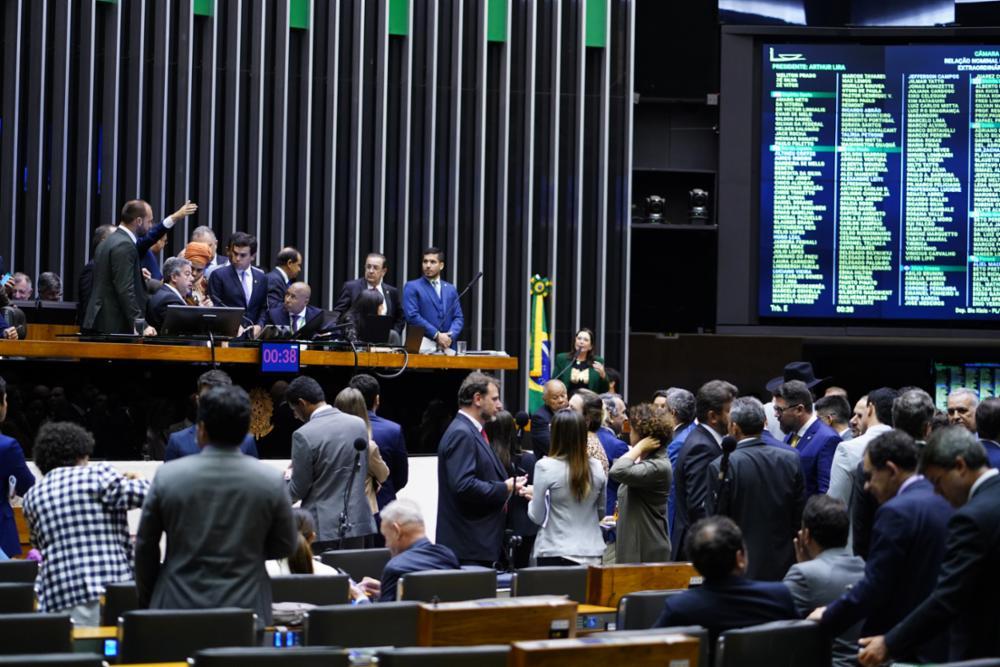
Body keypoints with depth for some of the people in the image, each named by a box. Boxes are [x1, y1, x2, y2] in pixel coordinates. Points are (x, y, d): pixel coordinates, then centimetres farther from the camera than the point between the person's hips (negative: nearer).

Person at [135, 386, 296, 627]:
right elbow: (285, 546, 5)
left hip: (178, 609, 0)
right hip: (245, 610, 0)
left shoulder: (167, 476, -4)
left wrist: (146, 604, 16)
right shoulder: (271, 480, -5)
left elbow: (145, 547, 4)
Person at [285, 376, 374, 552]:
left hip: (322, 528, -6)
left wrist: (289, 477, 12)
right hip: (357, 523, 6)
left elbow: (297, 491, -8)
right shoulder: (359, 424, 4)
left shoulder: (304, 435, -14)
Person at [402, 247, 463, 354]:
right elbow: (412, 316, -7)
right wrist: (437, 335, -11)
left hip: (447, 346, 4)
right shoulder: (412, 287, 4)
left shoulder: (450, 289, 18)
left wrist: (450, 336, -7)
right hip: (424, 345, -4)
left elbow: (458, 317, 14)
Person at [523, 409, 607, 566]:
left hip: (556, 554, -4)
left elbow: (537, 517, -6)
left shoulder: (545, 467, -10)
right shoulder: (596, 468, 1)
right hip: (592, 553, 4)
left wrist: (532, 497, 13)